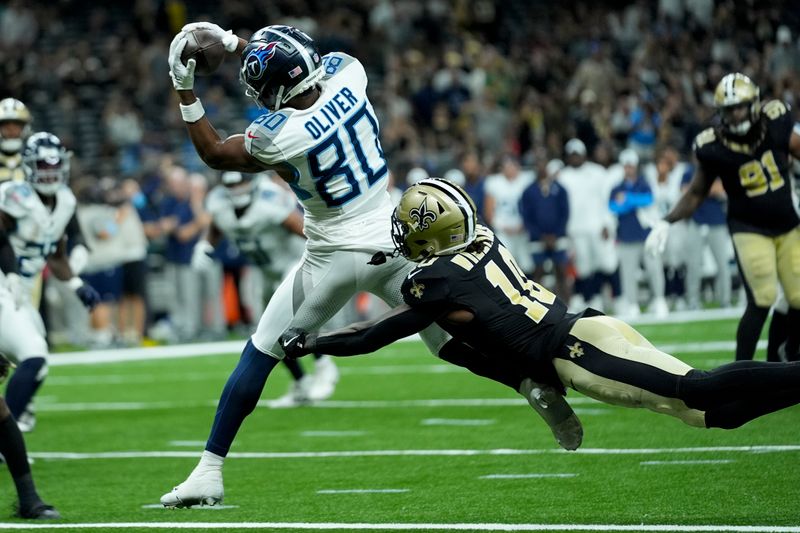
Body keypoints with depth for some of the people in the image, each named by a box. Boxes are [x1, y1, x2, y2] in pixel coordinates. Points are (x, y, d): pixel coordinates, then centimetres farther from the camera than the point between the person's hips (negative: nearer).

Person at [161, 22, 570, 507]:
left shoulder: (278, 135, -22)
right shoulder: (347, 73, -10)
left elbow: (214, 154, -3)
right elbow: (303, 64, 14)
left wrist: (185, 90, -1)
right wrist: (232, 42, 14)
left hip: (335, 257, -5)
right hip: (394, 243, 5)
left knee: (259, 357, 6)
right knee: (452, 343, 14)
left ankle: (209, 472, 8)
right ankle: (533, 382, -9)